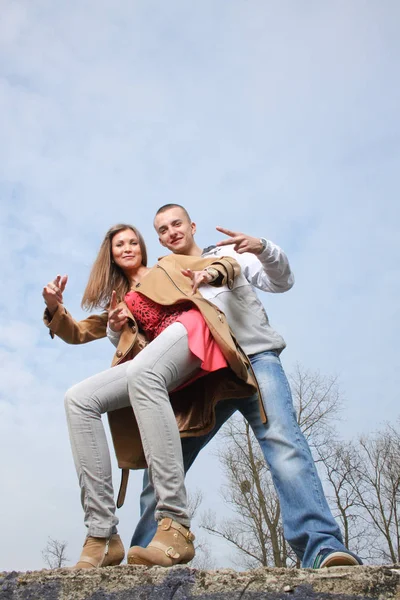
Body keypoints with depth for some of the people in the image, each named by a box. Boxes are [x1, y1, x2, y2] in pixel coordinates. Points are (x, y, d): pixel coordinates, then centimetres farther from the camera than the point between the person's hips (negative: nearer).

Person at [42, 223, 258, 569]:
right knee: (79, 400, -18)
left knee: (141, 374, -39)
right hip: (153, 366, 5)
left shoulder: (170, 264, 26)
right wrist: (55, 308, 12)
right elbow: (77, 333, 34)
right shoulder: (119, 301, 36)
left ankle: (176, 525, -46)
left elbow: (231, 266, 18)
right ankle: (102, 536, -24)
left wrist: (209, 273, -7)